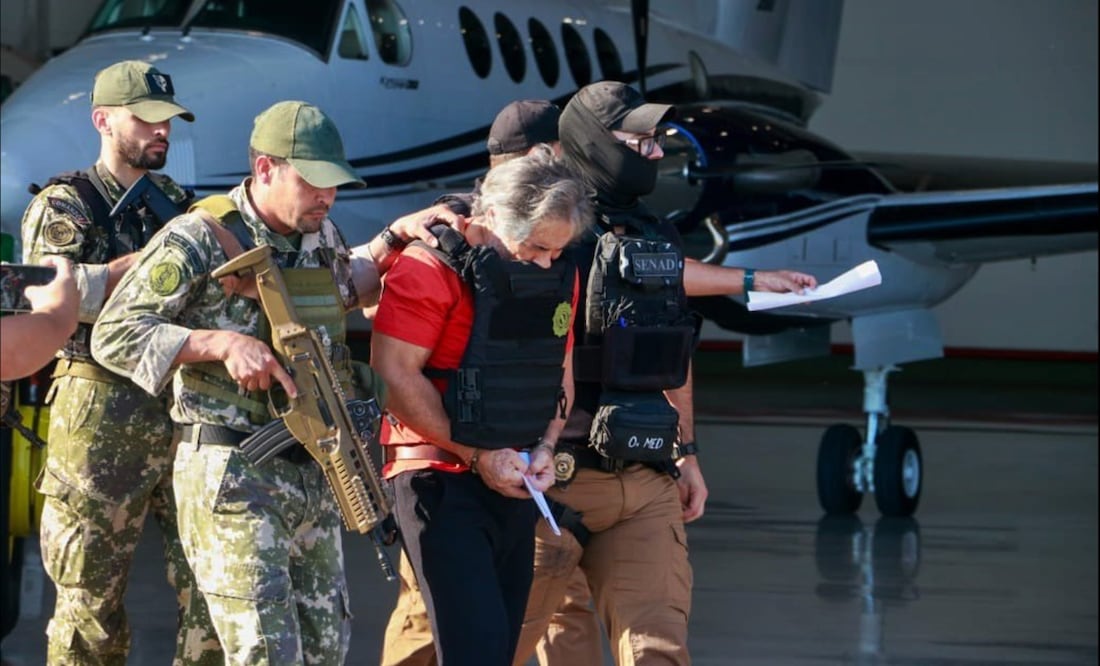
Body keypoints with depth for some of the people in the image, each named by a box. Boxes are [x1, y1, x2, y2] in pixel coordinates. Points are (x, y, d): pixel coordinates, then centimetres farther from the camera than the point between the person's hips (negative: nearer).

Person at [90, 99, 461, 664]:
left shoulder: (320, 236, 10)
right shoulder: (200, 241, -13)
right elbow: (114, 336, -15)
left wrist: (395, 236, 16)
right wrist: (223, 344, -22)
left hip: (313, 476, 8)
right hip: (233, 481, -8)